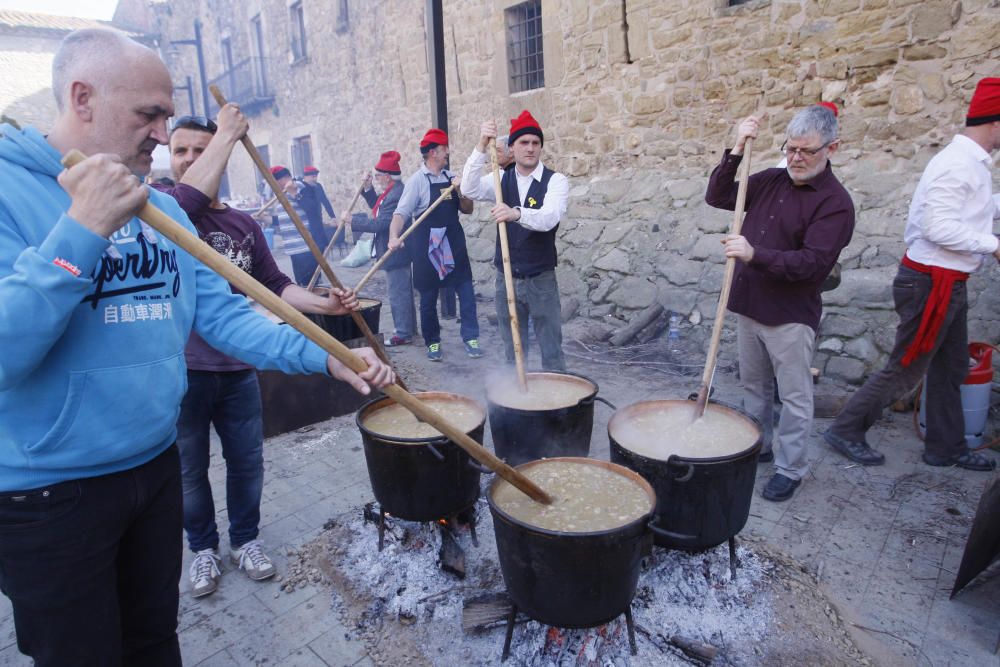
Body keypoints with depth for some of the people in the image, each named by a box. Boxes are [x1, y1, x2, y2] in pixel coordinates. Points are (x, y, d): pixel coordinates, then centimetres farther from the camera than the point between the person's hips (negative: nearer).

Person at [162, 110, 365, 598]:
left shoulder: (244, 225, 9)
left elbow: (275, 285, 6)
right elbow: (188, 199, -29)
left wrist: (323, 304, -10)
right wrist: (227, 134, -21)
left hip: (238, 367, 4)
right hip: (181, 369, -3)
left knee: (247, 462, 15)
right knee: (190, 468, 13)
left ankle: (244, 540, 36)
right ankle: (203, 548, 35)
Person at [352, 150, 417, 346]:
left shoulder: (395, 195, -22)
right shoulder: (392, 191, 10)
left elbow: (380, 223, -27)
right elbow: (378, 210, 22)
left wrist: (353, 223, -20)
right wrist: (368, 189, 11)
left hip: (394, 253, -11)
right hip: (397, 251, 11)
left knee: (398, 294, -3)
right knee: (403, 292, 18)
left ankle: (403, 333, 6)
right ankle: (409, 328, 30)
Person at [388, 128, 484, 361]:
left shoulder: (451, 177, 8)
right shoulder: (417, 181, -8)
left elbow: (467, 209, 8)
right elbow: (401, 213, -15)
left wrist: (462, 191, -10)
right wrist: (394, 237, -32)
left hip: (454, 243, 4)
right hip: (427, 247, -4)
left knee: (466, 292, 3)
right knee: (428, 298, 7)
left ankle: (470, 338, 16)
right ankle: (433, 343, 22)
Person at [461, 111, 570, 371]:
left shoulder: (555, 181, -6)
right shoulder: (501, 179, 4)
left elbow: (549, 218, -25)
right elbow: (469, 189, -15)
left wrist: (516, 213, -44)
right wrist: (481, 147, -27)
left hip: (541, 279, -3)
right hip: (506, 278, 3)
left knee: (551, 351, 4)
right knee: (512, 351, 13)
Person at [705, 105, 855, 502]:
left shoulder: (835, 202, -12)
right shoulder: (770, 181, 7)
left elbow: (813, 262, -22)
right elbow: (718, 197, 7)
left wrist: (755, 255, -33)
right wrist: (736, 153, -5)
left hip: (791, 316, -6)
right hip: (748, 306, 6)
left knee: (794, 396, 4)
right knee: (753, 386, 18)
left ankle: (791, 469, 17)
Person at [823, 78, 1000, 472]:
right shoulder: (957, 163, -19)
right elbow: (939, 226, -27)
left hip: (948, 282, 10)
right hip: (931, 282, -10)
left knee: (951, 368, 17)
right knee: (906, 369, -2)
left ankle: (946, 447, 29)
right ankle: (845, 431, 10)